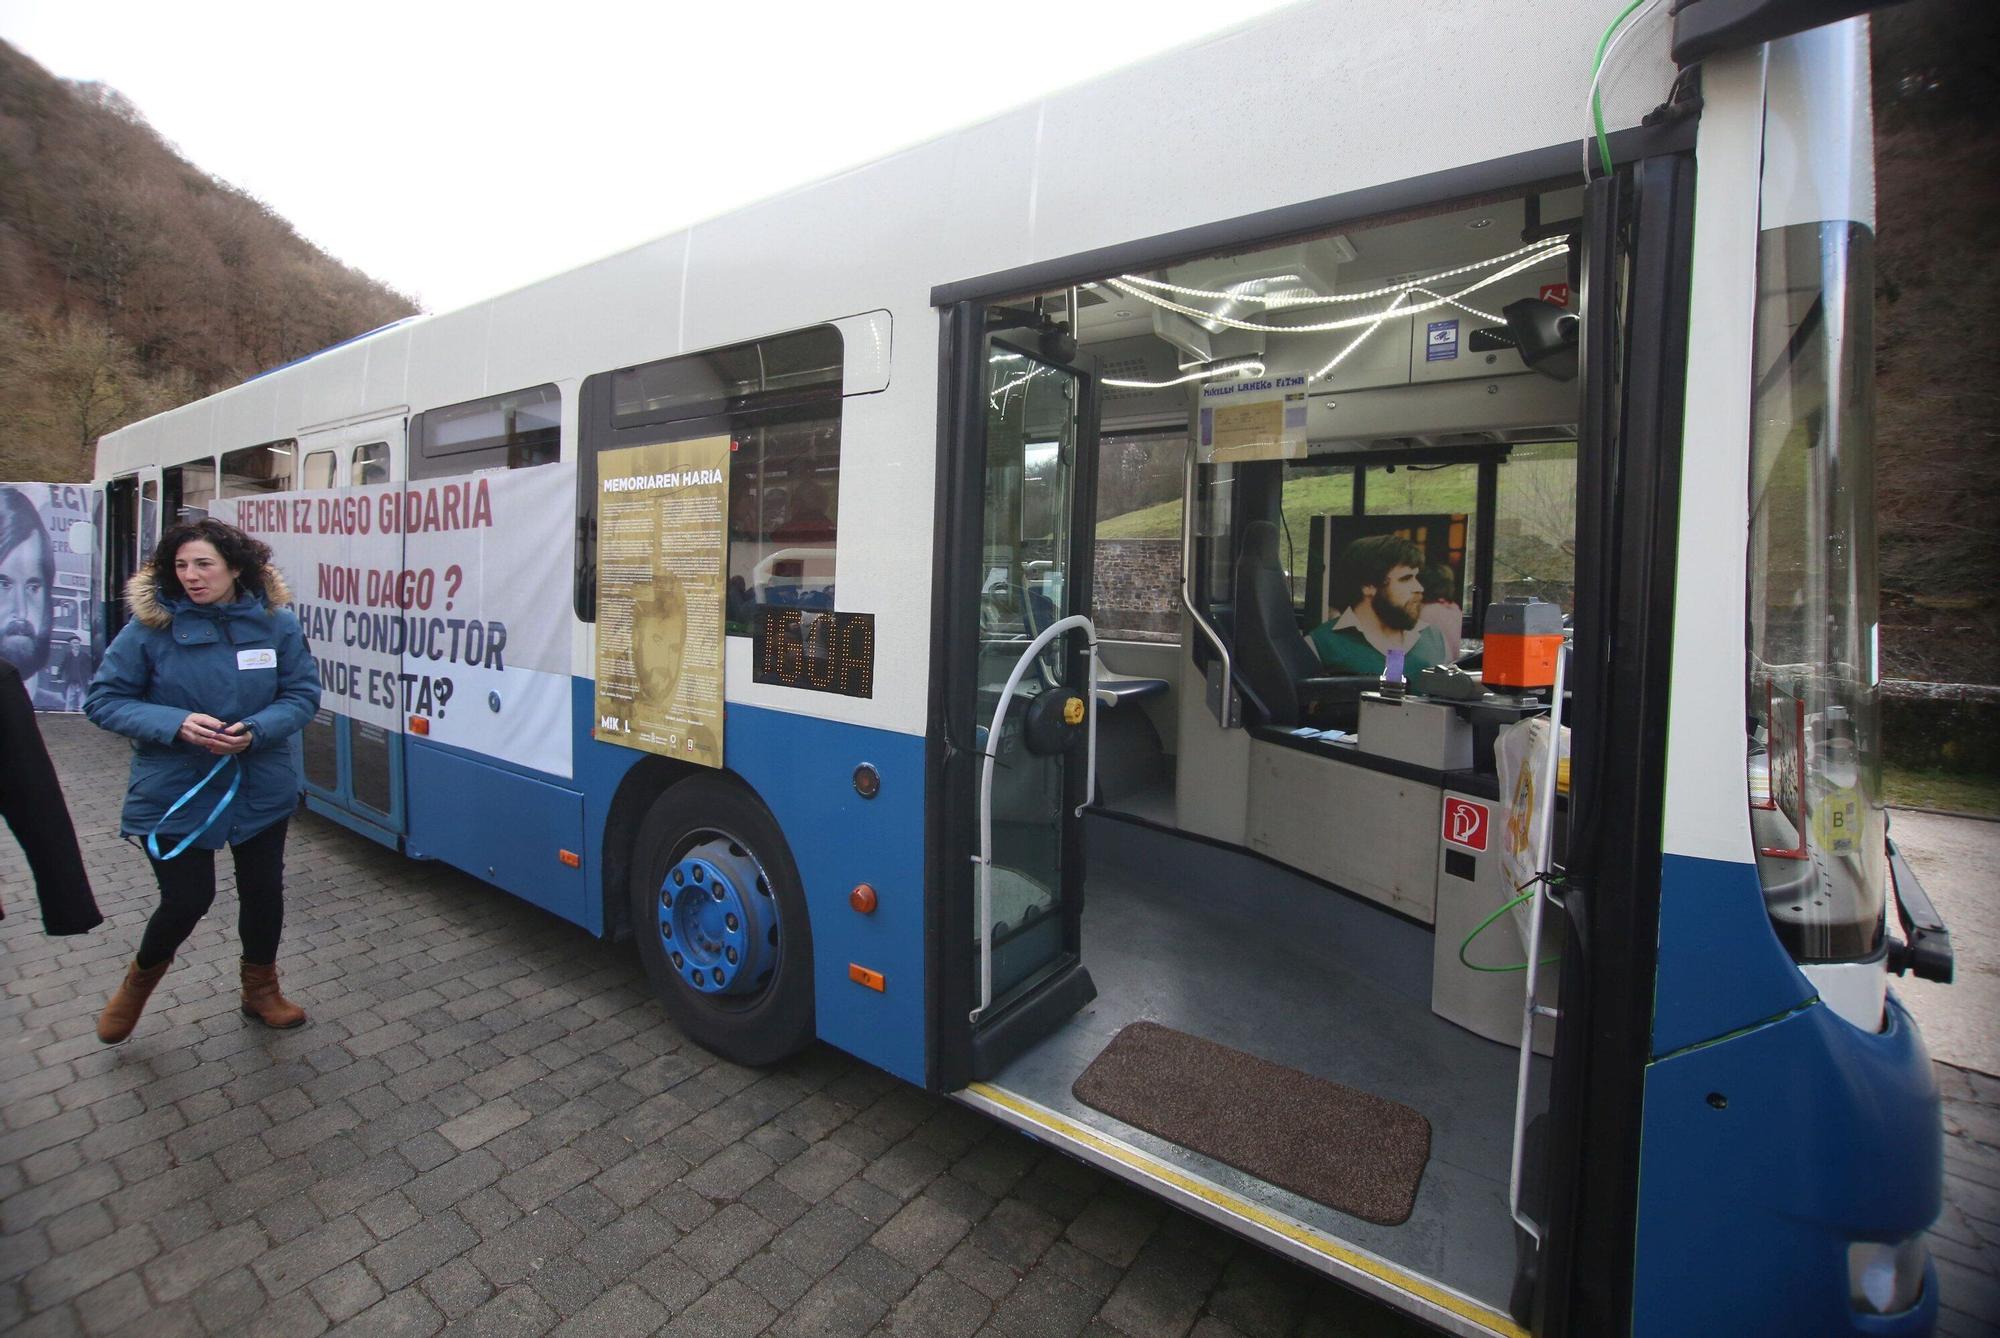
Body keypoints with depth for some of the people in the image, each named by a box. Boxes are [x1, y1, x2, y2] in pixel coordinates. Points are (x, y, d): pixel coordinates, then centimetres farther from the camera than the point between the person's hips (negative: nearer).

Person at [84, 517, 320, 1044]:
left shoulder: (277, 623, -7)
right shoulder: (150, 627, -11)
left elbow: (303, 694, -4)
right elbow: (103, 699, -5)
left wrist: (255, 731, -22)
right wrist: (176, 724, -22)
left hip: (262, 790, 2)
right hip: (174, 795, -2)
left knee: (263, 891, 13)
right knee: (187, 900, 2)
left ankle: (261, 990, 37)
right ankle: (139, 981, 37)